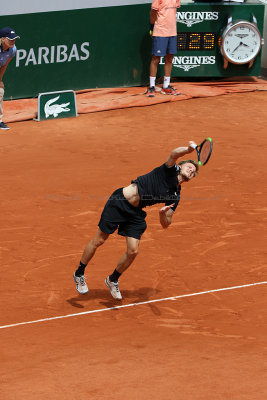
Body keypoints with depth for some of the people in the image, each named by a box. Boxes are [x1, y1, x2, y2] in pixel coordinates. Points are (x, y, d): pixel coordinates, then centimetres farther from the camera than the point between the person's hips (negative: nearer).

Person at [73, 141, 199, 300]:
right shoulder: (171, 170, -6)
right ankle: (79, 274, 22)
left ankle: (113, 280, 20)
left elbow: (166, 224, 6)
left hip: (135, 214, 5)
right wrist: (189, 149, -45)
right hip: (119, 202, -5)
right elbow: (174, 154, -28)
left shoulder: (175, 197, 7)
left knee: (133, 251, -7)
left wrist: (163, 213, -16)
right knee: (98, 241, 2)